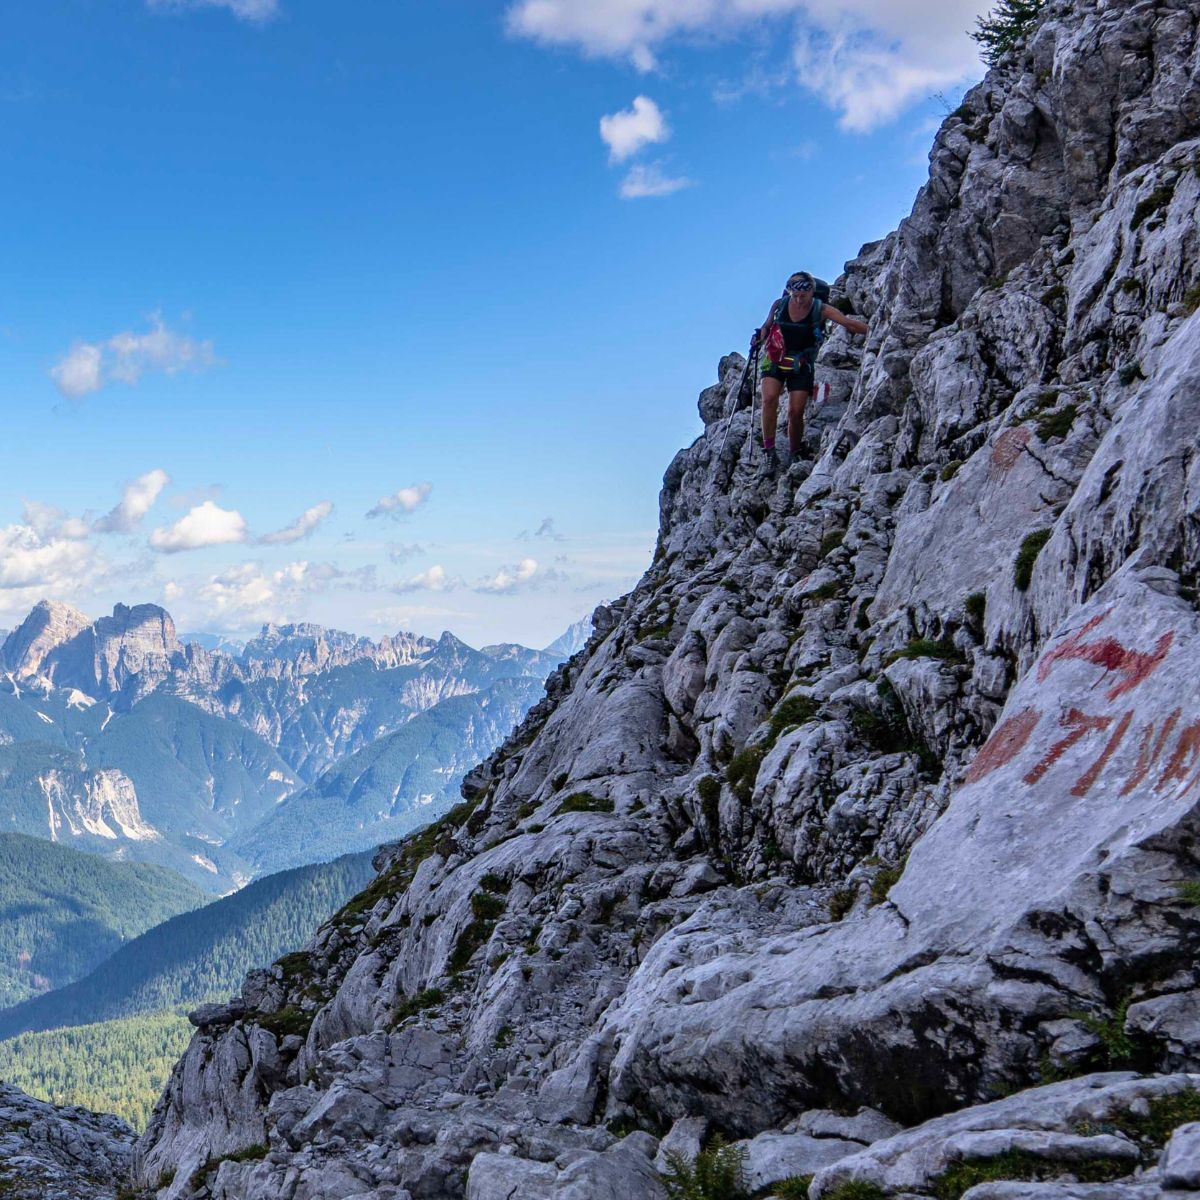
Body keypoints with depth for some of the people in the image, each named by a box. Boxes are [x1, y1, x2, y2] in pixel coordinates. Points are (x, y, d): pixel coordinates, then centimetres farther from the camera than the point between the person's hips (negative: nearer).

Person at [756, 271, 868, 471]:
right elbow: (766, 326, 13)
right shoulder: (779, 305, -5)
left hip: (802, 365, -1)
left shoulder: (821, 310, -11)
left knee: (796, 411, -8)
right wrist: (763, 341, -7)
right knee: (769, 399, -22)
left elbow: (848, 323, -18)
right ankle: (769, 450, -17)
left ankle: (794, 455, 11)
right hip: (776, 360, 1)